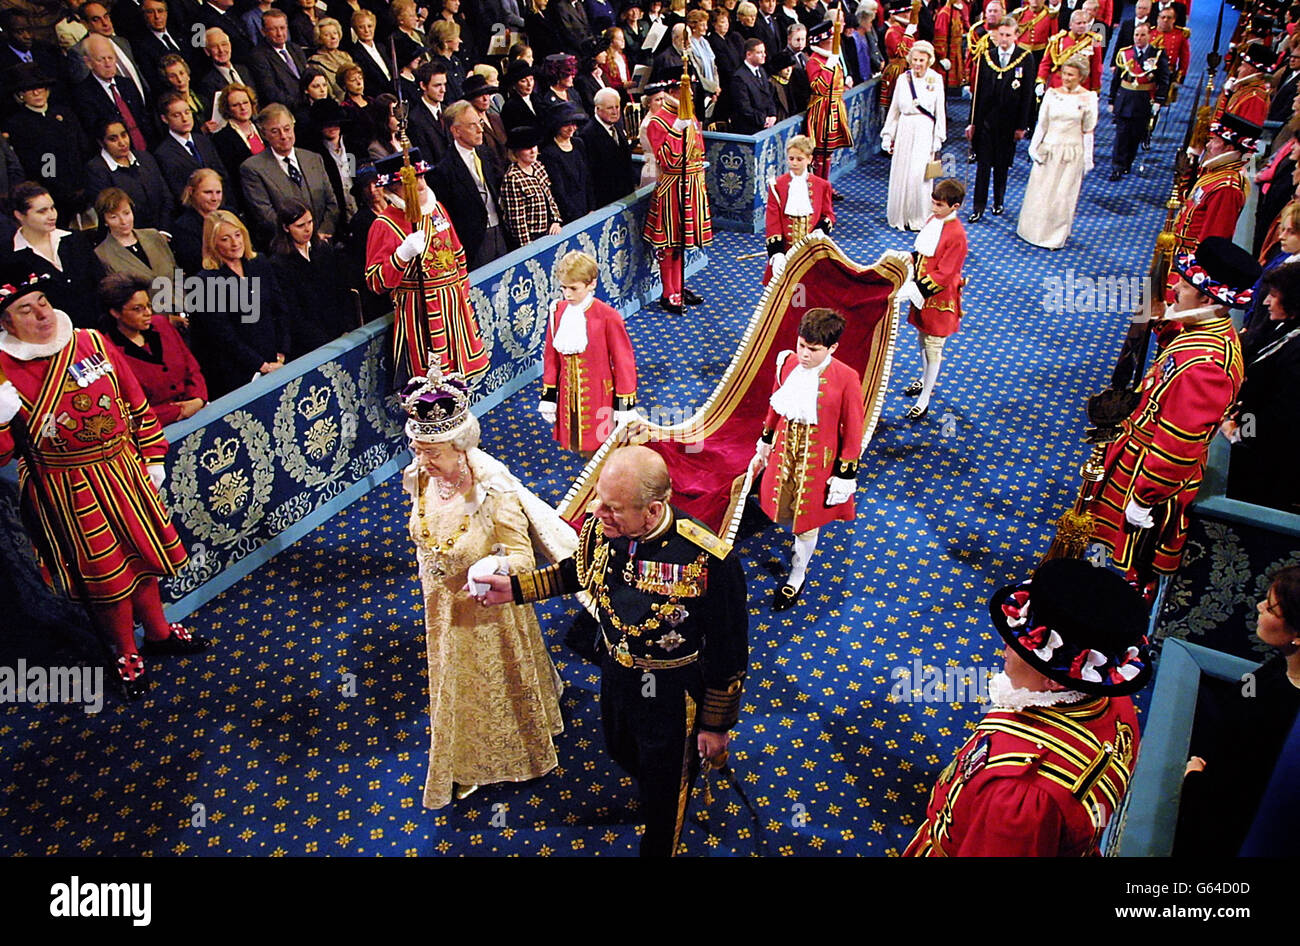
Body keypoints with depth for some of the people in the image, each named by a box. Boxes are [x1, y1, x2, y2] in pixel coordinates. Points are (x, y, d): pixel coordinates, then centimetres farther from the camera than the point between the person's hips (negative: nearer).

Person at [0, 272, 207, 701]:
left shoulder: (93, 343, -4)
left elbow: (137, 403, 5)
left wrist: (153, 457, 6)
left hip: (125, 471, 4)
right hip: (69, 492, -3)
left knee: (143, 552, 18)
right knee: (106, 571, 9)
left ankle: (158, 632, 41)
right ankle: (127, 654, 32)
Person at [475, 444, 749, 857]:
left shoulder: (710, 561, -36)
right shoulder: (599, 526, -20)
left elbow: (728, 653, -21)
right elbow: (579, 570, 6)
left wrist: (716, 725, -10)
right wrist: (515, 587, -2)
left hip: (672, 694, -5)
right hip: (615, 673, 6)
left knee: (665, 788, 21)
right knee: (621, 750, 34)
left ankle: (657, 849, 54)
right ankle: (647, 791, 69)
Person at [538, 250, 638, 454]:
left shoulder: (608, 317, -17)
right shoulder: (558, 312, -2)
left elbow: (623, 361, -10)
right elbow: (551, 356, 8)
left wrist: (624, 405, -8)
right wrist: (548, 397, 9)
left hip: (599, 397, -4)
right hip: (569, 396, 4)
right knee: (579, 446, 13)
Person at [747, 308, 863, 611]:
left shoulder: (846, 379, -23)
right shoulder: (787, 363, -10)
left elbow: (854, 430, -13)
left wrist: (846, 475, -9)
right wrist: (763, 449, 14)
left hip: (818, 459, -4)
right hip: (785, 450, 4)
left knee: (806, 521, 13)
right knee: (779, 512, 20)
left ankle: (797, 579, 36)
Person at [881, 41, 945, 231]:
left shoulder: (936, 80, 0)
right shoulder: (903, 79, 4)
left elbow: (940, 112, 3)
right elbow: (894, 109, 10)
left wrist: (937, 140, 0)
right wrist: (888, 135, 9)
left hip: (925, 131, -2)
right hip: (905, 131, 2)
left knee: (919, 175, -7)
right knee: (901, 174, 4)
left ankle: (918, 218, 6)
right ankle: (899, 216, 17)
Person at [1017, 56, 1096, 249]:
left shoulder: (1088, 98, -5)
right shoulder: (1052, 94, 0)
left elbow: (1088, 130, -2)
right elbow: (1042, 124, 5)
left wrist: (1087, 158, -1)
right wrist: (1034, 146, -1)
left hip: (1072, 152, -2)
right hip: (1049, 149, 2)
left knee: (1064, 195, 5)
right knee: (1040, 191, 10)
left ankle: (1057, 236, 19)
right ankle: (1034, 228, 28)